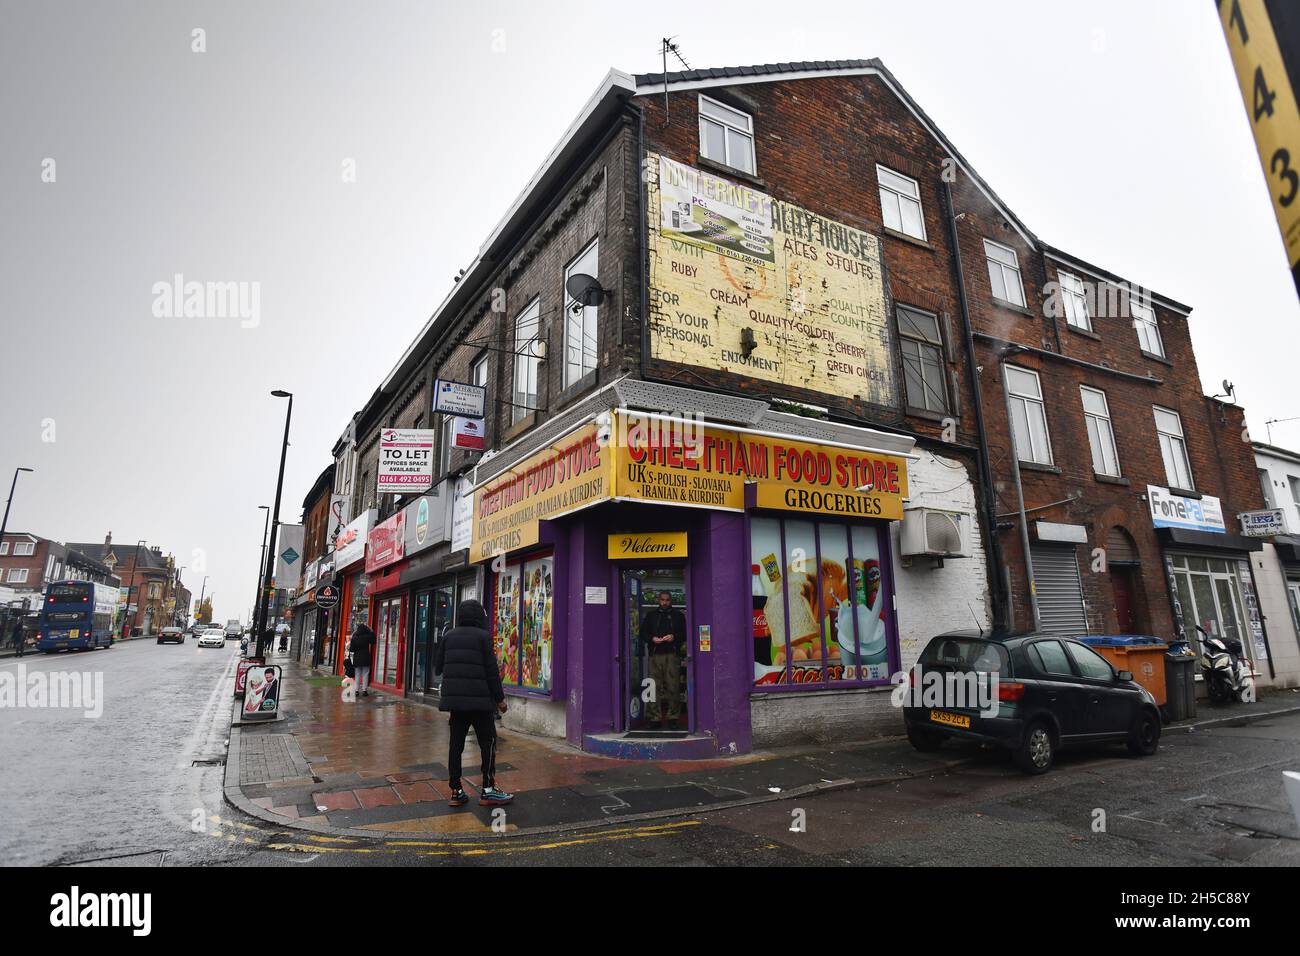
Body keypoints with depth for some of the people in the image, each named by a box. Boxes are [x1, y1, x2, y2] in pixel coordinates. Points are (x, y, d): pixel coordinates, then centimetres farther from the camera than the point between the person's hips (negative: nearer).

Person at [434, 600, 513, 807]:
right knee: (488, 741, 2)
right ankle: (488, 790, 1)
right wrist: (499, 698, -1)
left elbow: (438, 666, 11)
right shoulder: (482, 636, -6)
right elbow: (491, 670, -8)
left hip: (454, 698, 5)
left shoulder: (449, 636, 8)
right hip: (479, 698, -5)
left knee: (456, 743, 9)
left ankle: (456, 791, 12)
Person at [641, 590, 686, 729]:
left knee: (673, 686, -5)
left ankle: (673, 718, 2)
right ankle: (655, 717, 1)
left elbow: (685, 634, 11)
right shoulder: (651, 614, 16)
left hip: (672, 654, -1)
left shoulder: (678, 615, 14)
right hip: (655, 655, 1)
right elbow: (643, 633, 15)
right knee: (655, 687, -4)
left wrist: (674, 637, -8)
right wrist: (652, 639, -4)